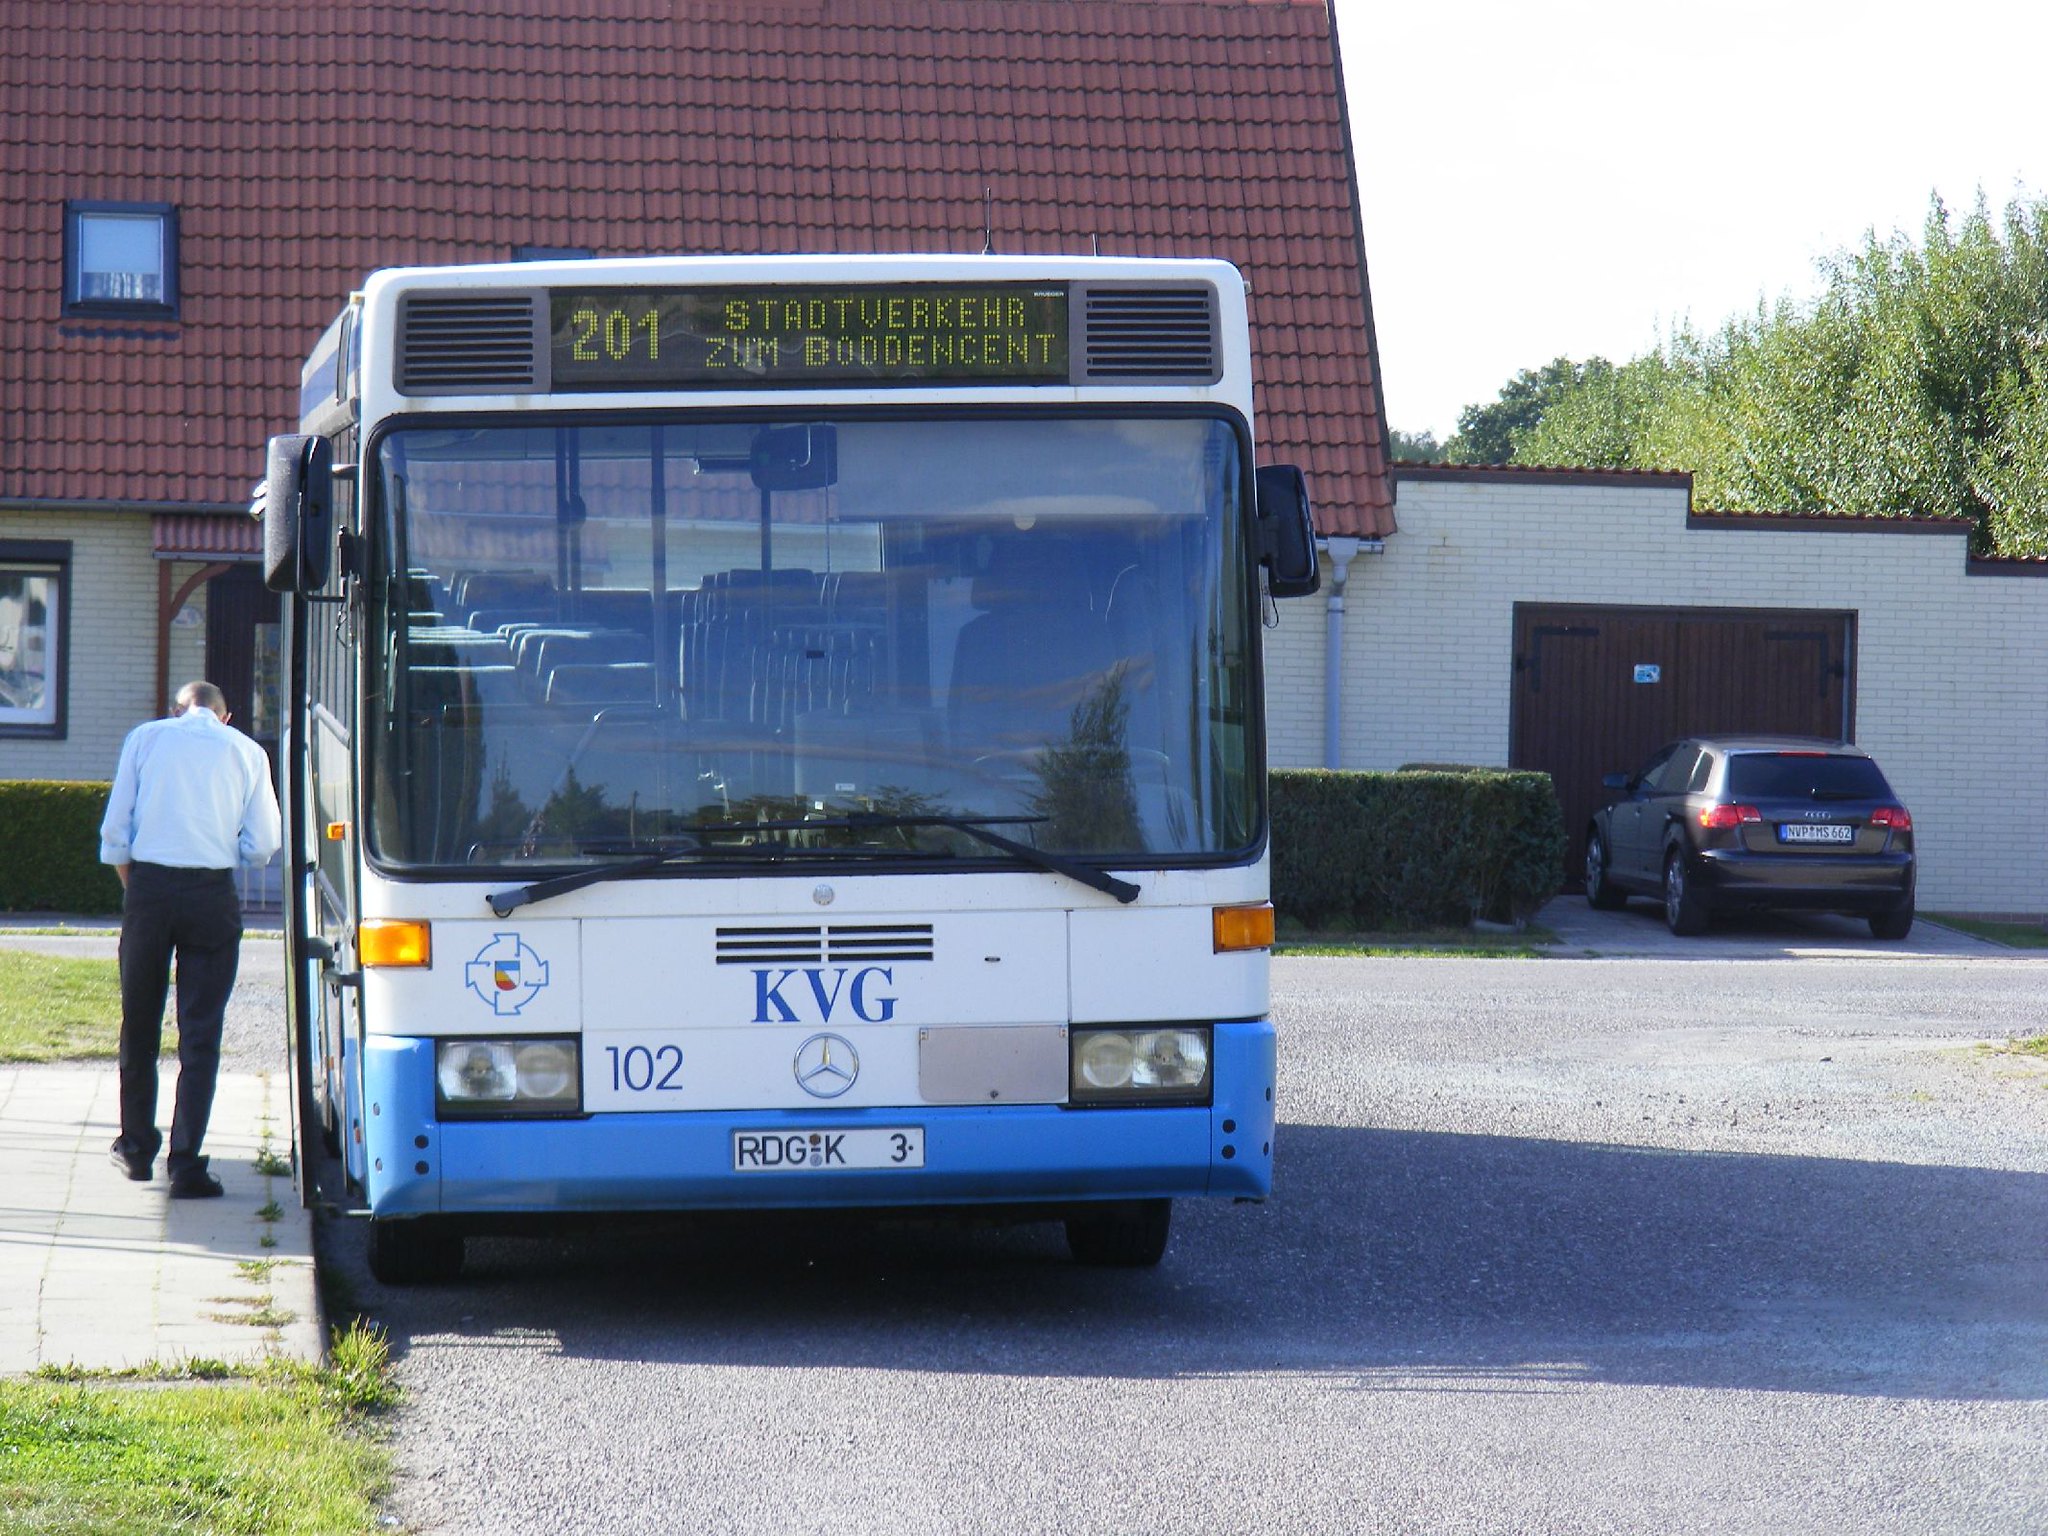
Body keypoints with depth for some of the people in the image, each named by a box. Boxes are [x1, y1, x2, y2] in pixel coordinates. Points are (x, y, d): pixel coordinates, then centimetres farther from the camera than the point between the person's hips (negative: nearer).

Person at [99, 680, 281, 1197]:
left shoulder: (145, 738, 7)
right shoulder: (247, 752, 7)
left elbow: (115, 829, 3)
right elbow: (261, 845, 4)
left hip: (149, 887, 1)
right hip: (214, 895, -1)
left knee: (139, 1024, 15)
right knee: (201, 1033, 2)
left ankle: (136, 1146, 25)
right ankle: (185, 1163, -4)